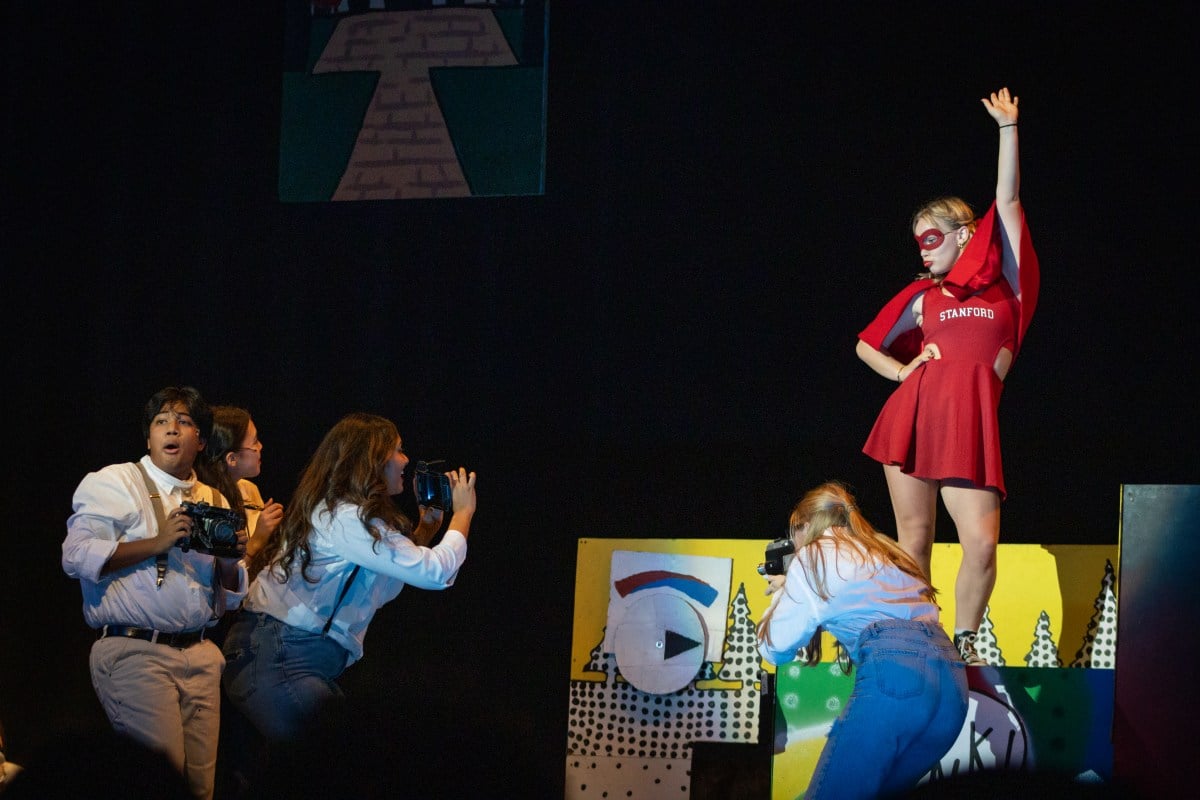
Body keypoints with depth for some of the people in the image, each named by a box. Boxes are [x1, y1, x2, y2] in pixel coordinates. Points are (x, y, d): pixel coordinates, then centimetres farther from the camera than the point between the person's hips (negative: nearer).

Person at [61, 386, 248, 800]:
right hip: (136, 652, -5)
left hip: (199, 654, 5)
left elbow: (230, 596, 22)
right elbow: (77, 556, -10)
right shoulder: (113, 483, 3)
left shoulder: (214, 501, 19)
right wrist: (158, 543, -15)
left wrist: (231, 560, 0)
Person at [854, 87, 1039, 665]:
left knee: (982, 542, -12)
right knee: (913, 539, 1)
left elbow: (1008, 202, 6)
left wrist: (1008, 129, 6)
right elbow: (867, 346, 27)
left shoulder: (1006, 282, 12)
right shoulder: (923, 296, 17)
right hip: (913, 417, 2)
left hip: (972, 427, -2)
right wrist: (904, 371, 9)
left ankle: (964, 642, 6)